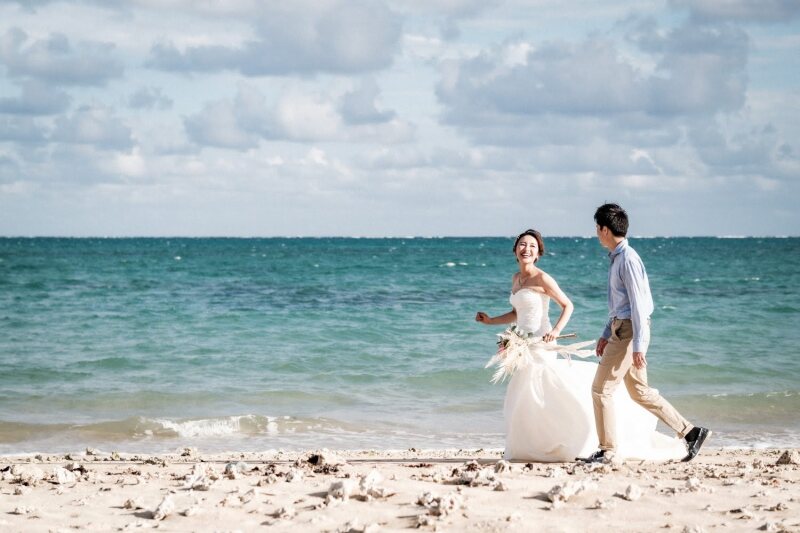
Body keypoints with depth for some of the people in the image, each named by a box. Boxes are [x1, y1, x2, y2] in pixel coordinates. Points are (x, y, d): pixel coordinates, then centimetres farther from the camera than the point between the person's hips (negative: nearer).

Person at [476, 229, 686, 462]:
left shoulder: (542, 278, -9)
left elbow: (567, 306, -8)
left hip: (540, 345, -8)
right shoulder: (516, 278, 14)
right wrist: (490, 320, 14)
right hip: (524, 346, 8)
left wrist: (556, 330, -21)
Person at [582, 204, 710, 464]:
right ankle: (690, 432, 18)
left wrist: (638, 346, -21)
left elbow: (638, 304, -19)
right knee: (640, 392, 14)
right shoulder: (616, 258, 13)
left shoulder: (628, 259, -17)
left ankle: (607, 450, 2)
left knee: (601, 389, -5)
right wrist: (606, 335, 24)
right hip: (620, 330, 10)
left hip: (629, 332, -10)